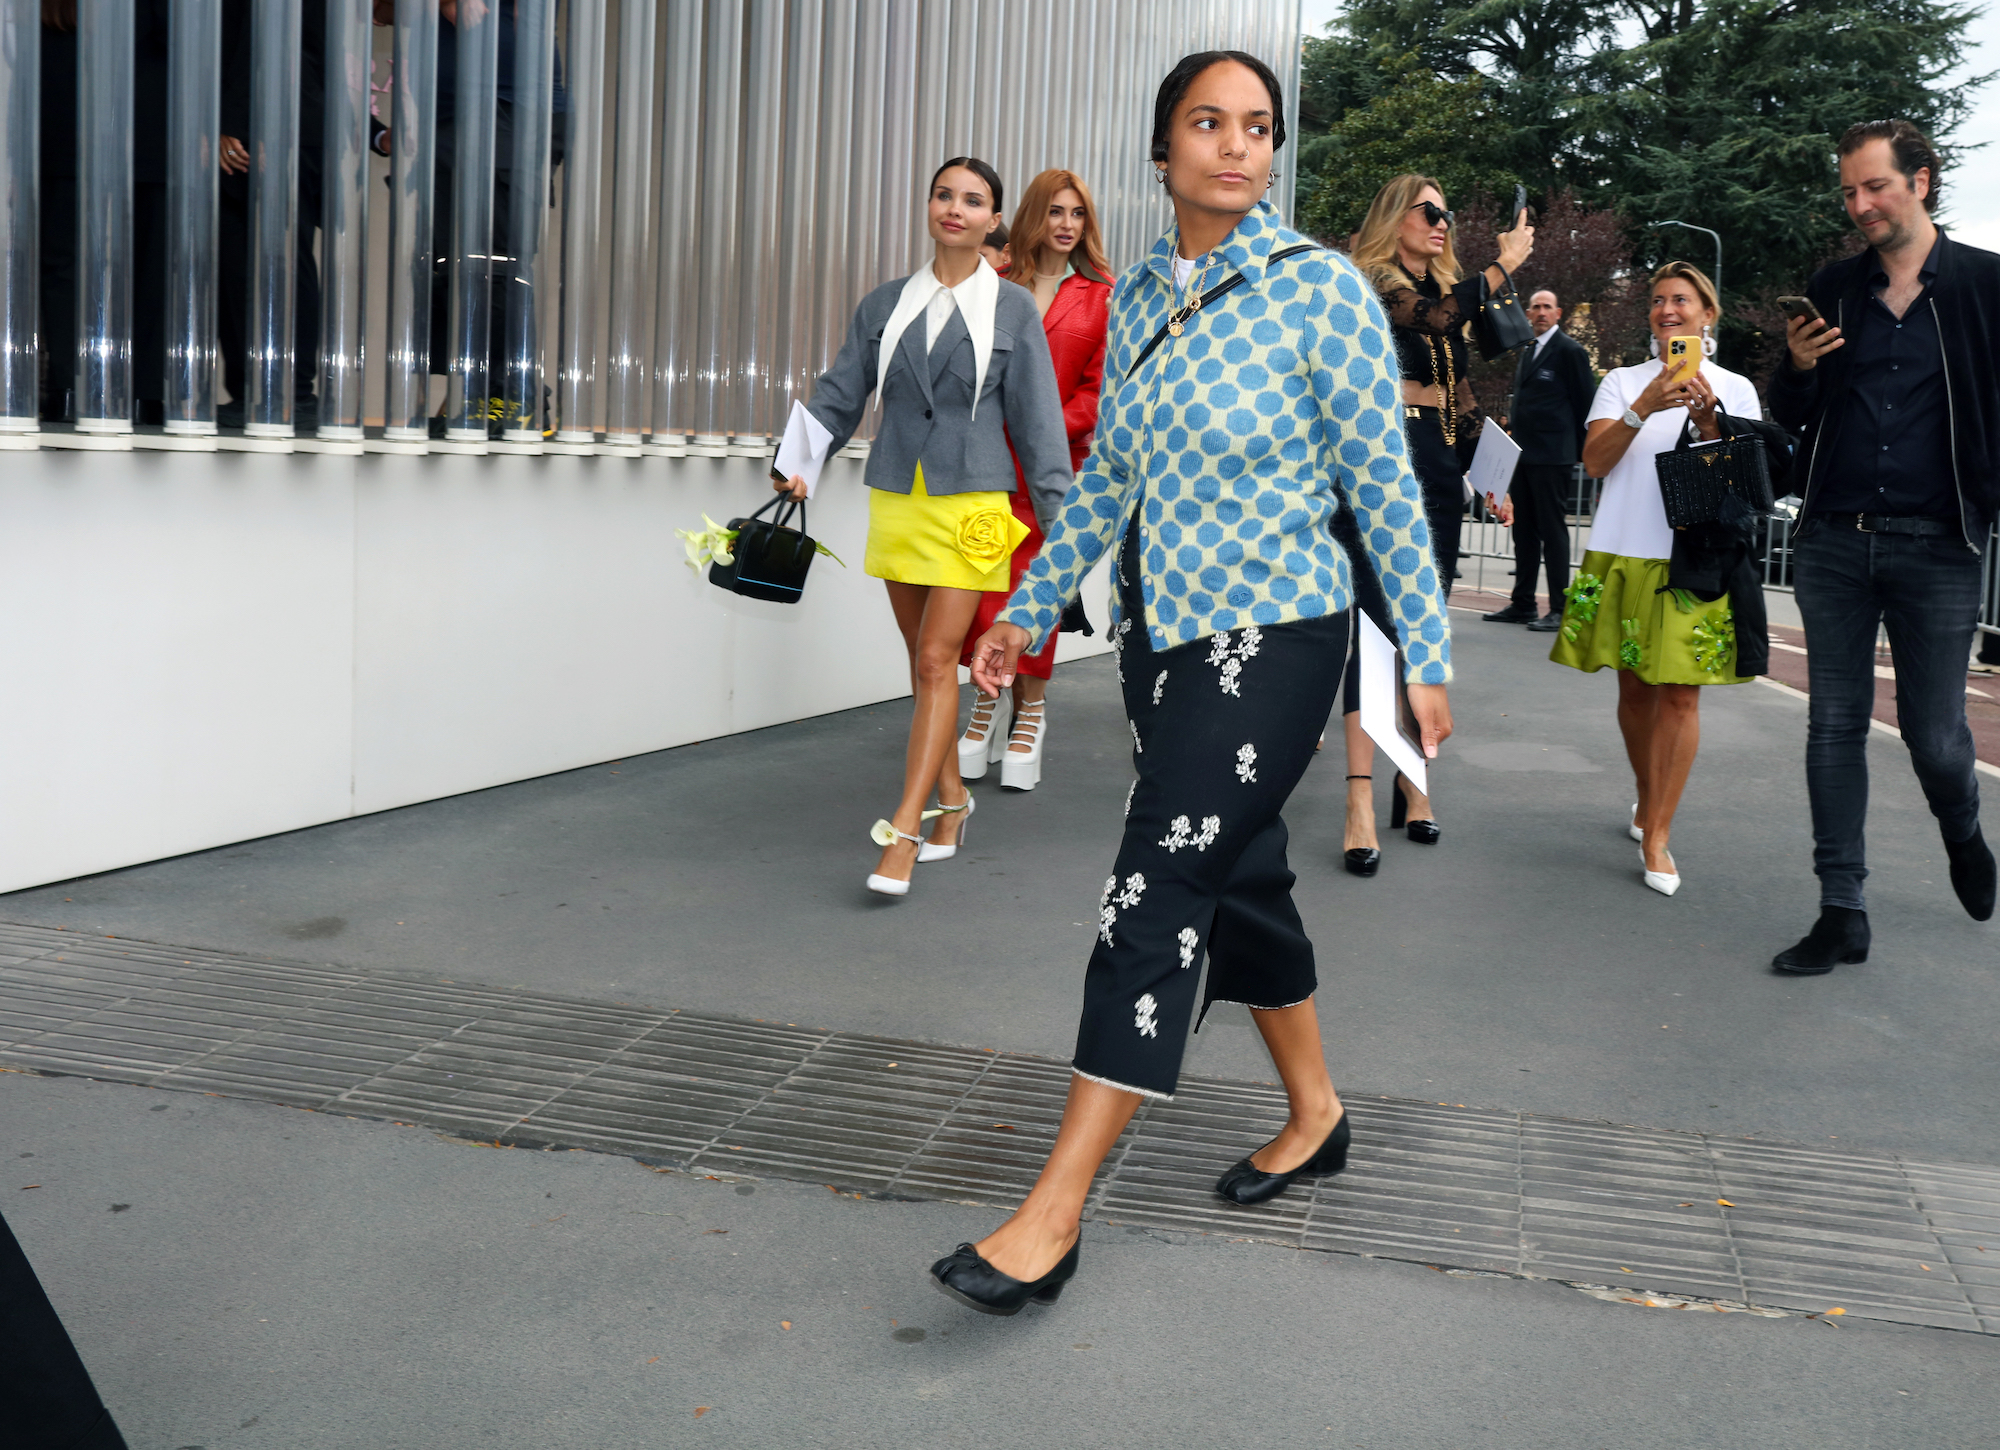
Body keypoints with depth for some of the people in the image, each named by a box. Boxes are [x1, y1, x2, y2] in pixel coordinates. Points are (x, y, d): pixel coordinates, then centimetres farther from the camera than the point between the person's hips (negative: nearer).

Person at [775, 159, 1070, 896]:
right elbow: (841, 392, 11)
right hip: (896, 499, 4)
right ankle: (950, 801, 26)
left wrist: (1058, 511, -1)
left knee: (937, 661, -10)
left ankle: (903, 834, -12)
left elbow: (1036, 416, 2)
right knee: (923, 658, 11)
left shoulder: (1013, 309, 2)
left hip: (969, 505, -4)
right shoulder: (885, 305, 10)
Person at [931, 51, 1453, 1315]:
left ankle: (1054, 1216, -10)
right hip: (1161, 627, 6)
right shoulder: (1139, 297, 8)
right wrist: (1033, 605, 16)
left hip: (1272, 633, -6)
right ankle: (1316, 1118, 34)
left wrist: (1428, 655, -7)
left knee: (1159, 889, -12)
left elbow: (1384, 482, -7)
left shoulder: (1321, 289, -9)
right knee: (1240, 876, 14)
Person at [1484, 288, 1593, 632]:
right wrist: (1514, 436, 14)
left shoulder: (1570, 351, -6)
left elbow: (1586, 403, -5)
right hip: (1523, 455, 8)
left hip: (1553, 457, -8)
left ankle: (1559, 608, -4)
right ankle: (1522, 604, 17)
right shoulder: (1526, 352, 18)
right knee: (1524, 529, 11)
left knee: (1553, 529, -6)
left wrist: (1575, 447, -1)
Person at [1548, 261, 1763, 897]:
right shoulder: (1623, 382, 10)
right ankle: (1648, 799, 33)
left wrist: (1707, 423, -15)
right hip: (1623, 553, 2)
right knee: (1634, 688, 11)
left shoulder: (1735, 389, 8)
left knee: (1679, 693, -8)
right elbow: (1594, 461, -3)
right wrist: (1643, 409, -17)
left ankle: (1656, 834, -6)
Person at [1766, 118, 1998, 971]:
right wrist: (1797, 370, -5)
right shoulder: (1831, 291, 9)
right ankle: (1842, 915, 12)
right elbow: (1789, 417, 14)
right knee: (1835, 726, 4)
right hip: (1834, 544, 3)